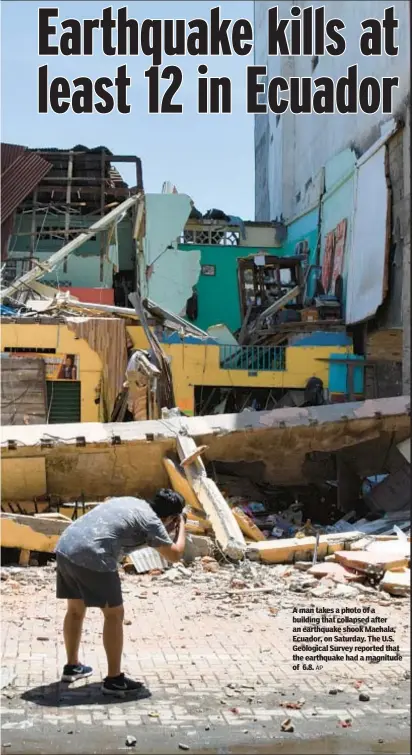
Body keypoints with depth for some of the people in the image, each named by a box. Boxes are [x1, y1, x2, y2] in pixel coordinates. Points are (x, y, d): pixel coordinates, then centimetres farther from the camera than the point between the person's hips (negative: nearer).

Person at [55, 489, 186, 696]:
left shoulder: (132, 502, 24)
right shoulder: (151, 521, 1)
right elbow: (175, 555, 5)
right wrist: (181, 526, 20)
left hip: (65, 547, 8)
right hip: (91, 558, -8)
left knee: (75, 609, 24)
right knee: (114, 615, 6)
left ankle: (72, 666, 37)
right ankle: (114, 680, 9)